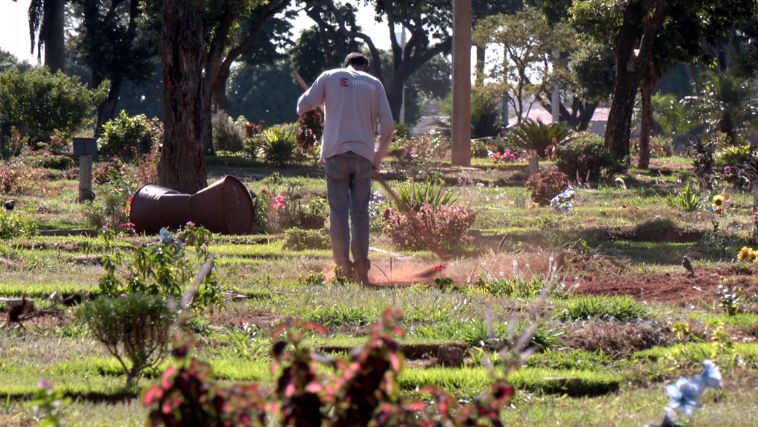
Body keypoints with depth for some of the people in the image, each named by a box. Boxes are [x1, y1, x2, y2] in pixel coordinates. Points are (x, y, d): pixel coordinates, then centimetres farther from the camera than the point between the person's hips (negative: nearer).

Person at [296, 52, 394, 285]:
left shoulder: (330, 77, 8)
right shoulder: (374, 83, 10)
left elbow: (303, 105, 4)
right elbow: (387, 125, 6)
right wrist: (378, 156, 18)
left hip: (336, 152, -1)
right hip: (364, 154, 1)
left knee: (338, 210, 0)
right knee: (360, 211, 5)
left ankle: (343, 266, -6)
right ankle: (361, 267, 1)